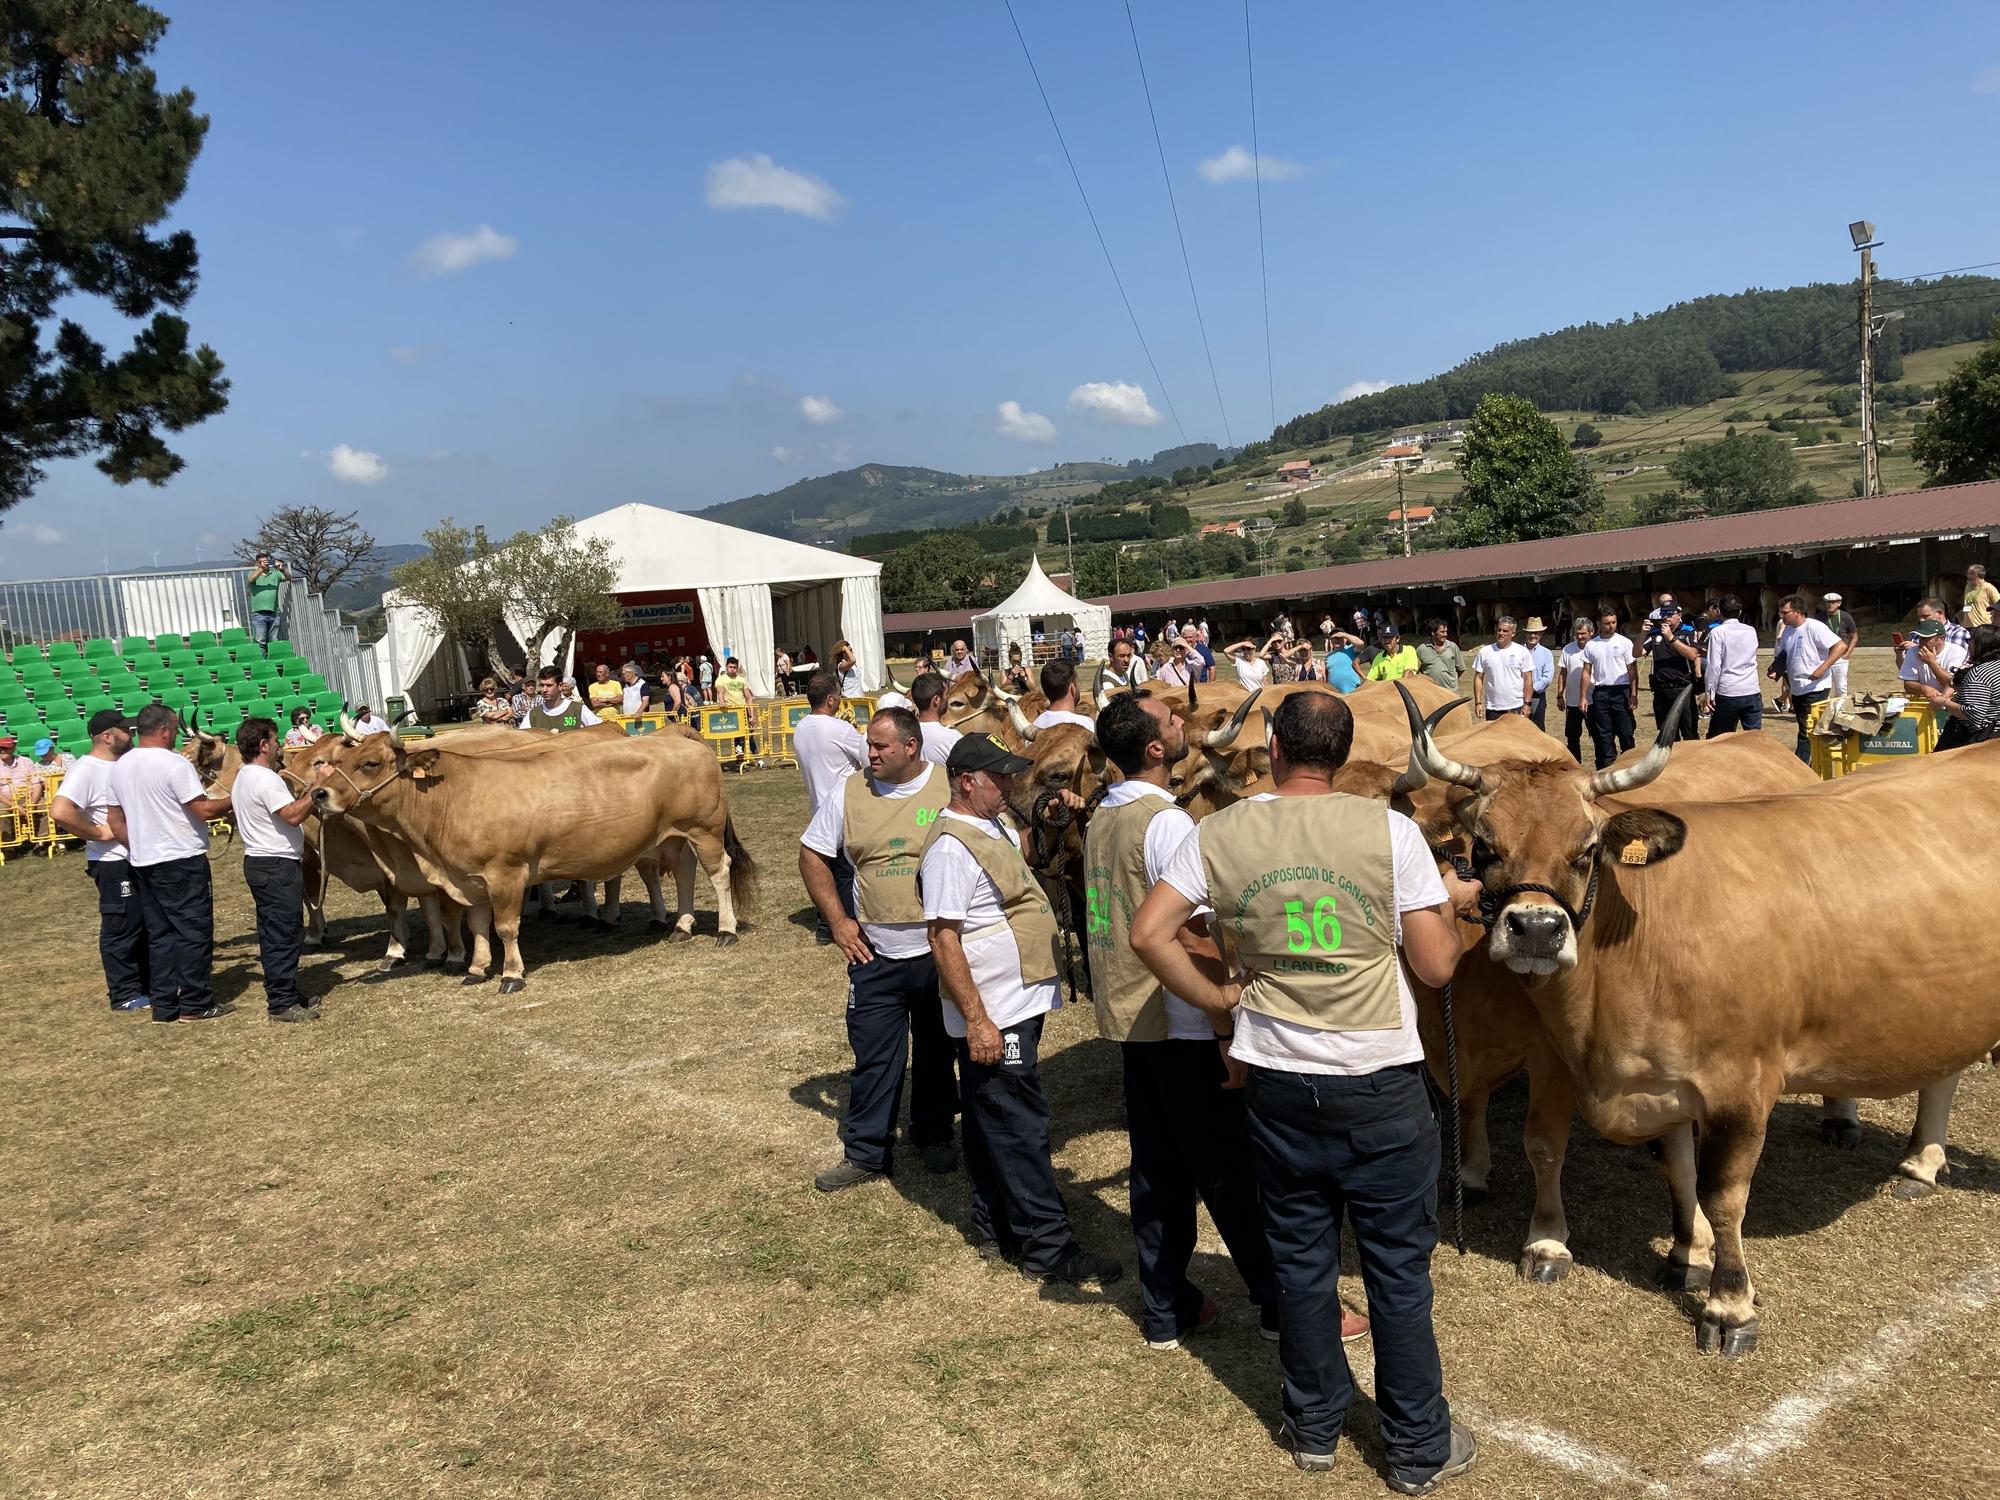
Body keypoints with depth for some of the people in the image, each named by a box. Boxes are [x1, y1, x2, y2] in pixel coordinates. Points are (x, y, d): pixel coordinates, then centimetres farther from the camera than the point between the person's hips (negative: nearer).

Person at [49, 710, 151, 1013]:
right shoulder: (86, 770, -17)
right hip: (114, 863, -9)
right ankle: (125, 995, 10)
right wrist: (99, 833, -21)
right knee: (122, 927, 0)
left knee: (148, 923, 17)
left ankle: (150, 985, 29)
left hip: (141, 858, 9)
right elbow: (60, 811, -30)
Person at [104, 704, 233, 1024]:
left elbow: (114, 820, 13)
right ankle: (195, 1004, 4)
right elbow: (204, 810, -18)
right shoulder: (175, 764, -15)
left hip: (142, 863, 8)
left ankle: (164, 1005, 15)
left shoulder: (119, 767, 9)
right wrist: (233, 799, -2)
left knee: (159, 933, 13)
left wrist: (137, 847, 21)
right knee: (194, 930, 1)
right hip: (182, 860, -8)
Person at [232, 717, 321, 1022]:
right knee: (285, 934, -6)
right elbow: (293, 815, -26)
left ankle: (281, 995, 21)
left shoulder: (244, 778, 17)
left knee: (273, 933, 15)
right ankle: (283, 1003, -3)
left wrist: (308, 791, 16)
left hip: (258, 861, 11)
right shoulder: (266, 779, -17)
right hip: (277, 865, -11)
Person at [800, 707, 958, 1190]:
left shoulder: (952, 788, -7)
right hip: (876, 956, 1)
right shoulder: (849, 795, -2)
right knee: (874, 1057, 5)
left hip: (942, 952, -1)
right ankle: (866, 1153, 16)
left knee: (938, 1052, 14)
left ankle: (934, 1136, 32)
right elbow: (812, 855, 7)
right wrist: (837, 921, 0)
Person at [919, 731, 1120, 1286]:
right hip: (992, 1015, -10)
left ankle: (995, 1227, 30)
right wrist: (976, 1019, -23)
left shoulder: (997, 829, 11)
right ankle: (1047, 1246, 6)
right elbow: (943, 936, -22)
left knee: (995, 1125, 18)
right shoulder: (951, 847, -19)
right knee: (1020, 1129, -2)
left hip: (1019, 1006, 10)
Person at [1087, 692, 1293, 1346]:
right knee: (1231, 1169, 4)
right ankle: (1285, 1304, 17)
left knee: (1158, 1166, 15)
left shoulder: (1101, 819, 8)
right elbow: (1194, 936, -23)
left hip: (1128, 1018, 8)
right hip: (1182, 1026, -8)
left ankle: (1166, 1310, 23)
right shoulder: (1167, 822, -18)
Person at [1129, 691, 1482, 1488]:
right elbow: (1436, 968, -8)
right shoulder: (1390, 831, -11)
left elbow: (1148, 933, -8)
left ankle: (1313, 1428, 34)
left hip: (1277, 1081, 2)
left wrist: (1215, 999, 3)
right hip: (1382, 1084, -2)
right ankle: (1419, 1449, 27)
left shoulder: (1218, 833, -5)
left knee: (1299, 1257, 18)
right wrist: (1452, 904, 11)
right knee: (1398, 1266, 13)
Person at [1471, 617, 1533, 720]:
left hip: (1516, 708, -1)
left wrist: (1527, 704, -7)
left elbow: (1528, 679, -1)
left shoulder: (1522, 651, -1)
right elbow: (1479, 678, 5)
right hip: (1492, 708, 2)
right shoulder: (1485, 652, 3)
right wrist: (1478, 702, -2)